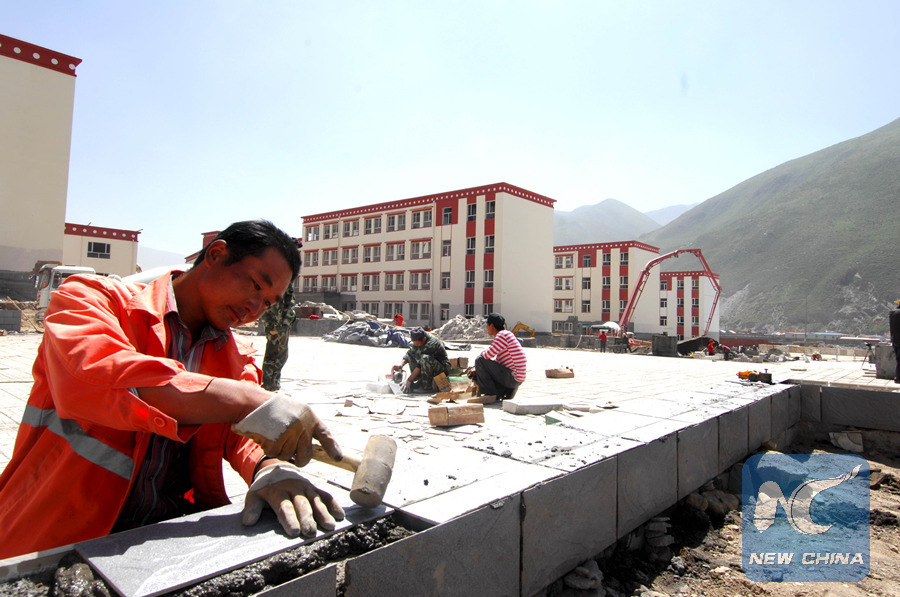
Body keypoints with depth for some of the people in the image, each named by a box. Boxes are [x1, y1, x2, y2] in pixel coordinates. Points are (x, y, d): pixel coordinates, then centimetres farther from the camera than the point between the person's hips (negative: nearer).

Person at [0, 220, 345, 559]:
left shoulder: (236, 359, 13)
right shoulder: (92, 297, -4)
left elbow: (245, 433, 0)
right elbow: (90, 376, -24)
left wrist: (271, 467, -25)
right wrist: (244, 401, -32)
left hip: (176, 530, 5)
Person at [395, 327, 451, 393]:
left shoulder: (431, 344, -29)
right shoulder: (418, 340, -3)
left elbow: (421, 365, -29)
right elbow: (409, 353, 5)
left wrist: (409, 380, -28)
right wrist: (400, 365, -14)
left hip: (443, 369, -9)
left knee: (425, 358, -35)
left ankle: (427, 385, -22)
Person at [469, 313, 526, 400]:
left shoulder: (503, 335, -14)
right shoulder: (506, 335, 18)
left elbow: (488, 355, -22)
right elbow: (496, 360, 20)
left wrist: (484, 352, 3)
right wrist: (477, 370, 14)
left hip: (511, 377, -10)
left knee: (479, 360, -14)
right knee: (476, 376, 21)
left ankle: (490, 394, -8)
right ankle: (506, 392, 9)